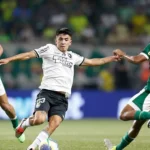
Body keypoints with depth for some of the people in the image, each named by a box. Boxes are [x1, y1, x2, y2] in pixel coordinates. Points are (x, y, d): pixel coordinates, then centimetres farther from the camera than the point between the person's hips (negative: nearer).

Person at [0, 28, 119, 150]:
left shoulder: (72, 56, 22)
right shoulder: (50, 49, 7)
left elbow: (92, 62, 34)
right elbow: (29, 55, 0)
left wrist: (111, 58, 37)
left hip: (62, 98, 4)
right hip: (47, 93, -4)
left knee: (54, 125, -18)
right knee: (40, 119, -26)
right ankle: (25, 123, 10)